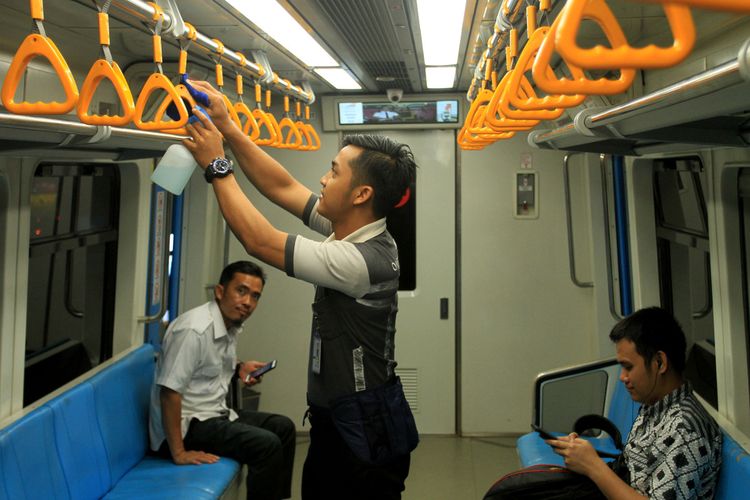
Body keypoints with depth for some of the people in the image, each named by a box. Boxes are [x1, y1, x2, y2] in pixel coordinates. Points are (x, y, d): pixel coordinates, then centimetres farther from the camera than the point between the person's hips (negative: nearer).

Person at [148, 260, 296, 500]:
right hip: (188, 424, -10)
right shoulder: (195, 329, -23)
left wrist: (240, 367, 5)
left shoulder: (231, 325, 5)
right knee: (267, 445, -21)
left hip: (216, 413, 10)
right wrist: (178, 453, -26)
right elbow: (169, 391, -27)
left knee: (283, 427, 10)